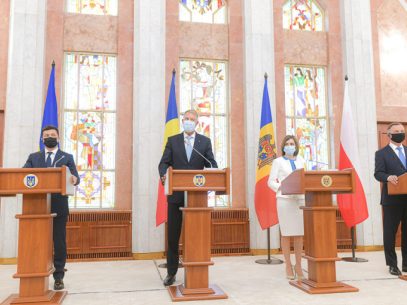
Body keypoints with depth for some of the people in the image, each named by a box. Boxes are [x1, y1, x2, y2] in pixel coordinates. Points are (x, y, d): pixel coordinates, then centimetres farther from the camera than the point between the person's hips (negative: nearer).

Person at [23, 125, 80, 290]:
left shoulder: (67, 157, 9)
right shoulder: (33, 157, 16)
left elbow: (75, 177, 0)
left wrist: (74, 179, -25)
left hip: (59, 206, -2)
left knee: (59, 242, 2)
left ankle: (58, 277, 9)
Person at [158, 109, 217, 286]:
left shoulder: (205, 141, 7)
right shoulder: (172, 140, 7)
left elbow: (211, 164, 0)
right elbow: (164, 163, -1)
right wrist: (163, 175, -22)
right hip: (176, 194, 0)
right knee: (173, 235, 7)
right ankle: (171, 272, 20)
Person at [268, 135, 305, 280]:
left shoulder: (301, 161, 15)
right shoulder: (278, 161, 5)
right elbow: (271, 182, 0)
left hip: (300, 199, 3)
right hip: (284, 199, -3)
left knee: (299, 233, 4)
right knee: (286, 233, -1)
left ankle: (298, 265, 14)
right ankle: (288, 265, 9)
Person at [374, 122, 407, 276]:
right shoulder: (381, 153, 1)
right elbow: (378, 173, -8)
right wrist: (388, 177, -27)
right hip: (392, 199, -4)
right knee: (390, 232, 2)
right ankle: (392, 265, 12)